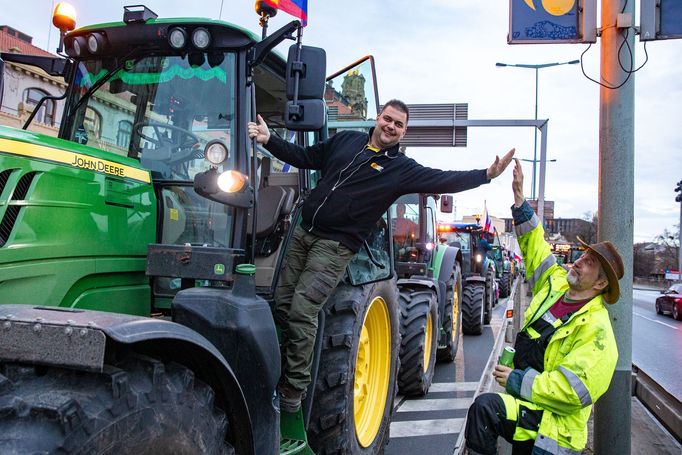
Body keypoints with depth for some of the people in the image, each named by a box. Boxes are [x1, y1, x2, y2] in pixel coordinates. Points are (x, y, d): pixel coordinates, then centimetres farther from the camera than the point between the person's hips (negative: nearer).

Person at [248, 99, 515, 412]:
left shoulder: (402, 169, 0)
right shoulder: (345, 140, 12)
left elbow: (446, 180, -9)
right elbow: (304, 158, 19)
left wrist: (487, 174, -20)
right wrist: (269, 140, 10)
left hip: (335, 247, -5)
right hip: (303, 233, 5)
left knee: (302, 311, -13)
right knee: (281, 305, 6)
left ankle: (294, 389, 2)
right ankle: (276, 373, 24)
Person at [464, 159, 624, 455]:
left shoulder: (596, 328, -19)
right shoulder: (556, 283, 3)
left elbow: (573, 389, -27)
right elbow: (535, 248, 13)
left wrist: (517, 382, -23)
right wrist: (519, 199, 7)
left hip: (551, 423, -8)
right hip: (526, 407, 8)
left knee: (484, 407, -29)